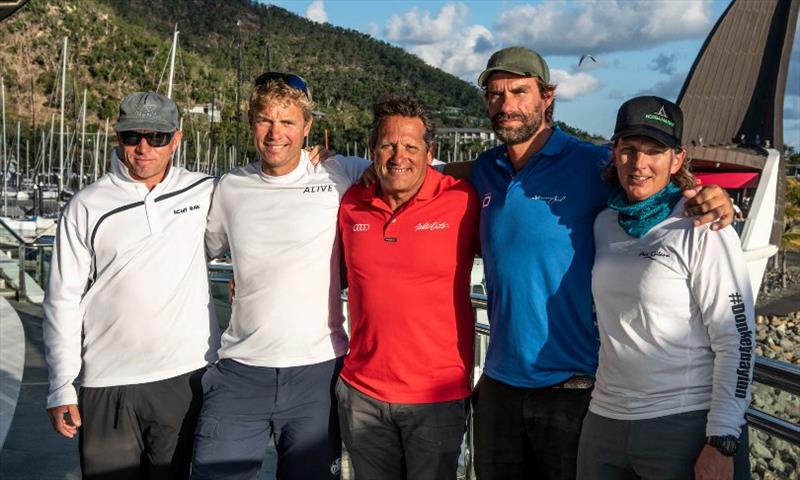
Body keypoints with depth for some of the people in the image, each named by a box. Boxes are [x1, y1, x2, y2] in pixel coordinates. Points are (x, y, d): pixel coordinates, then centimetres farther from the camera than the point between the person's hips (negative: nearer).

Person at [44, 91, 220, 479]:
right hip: (107, 387, -1)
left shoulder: (204, 192, 1)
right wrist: (61, 389, 0)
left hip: (186, 378, 1)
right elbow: (63, 300, 2)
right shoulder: (86, 207, -1)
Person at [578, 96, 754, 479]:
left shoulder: (703, 231, -9)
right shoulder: (604, 224, 7)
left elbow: (737, 340, -12)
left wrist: (722, 443, -15)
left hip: (688, 428, -5)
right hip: (604, 422, 5)